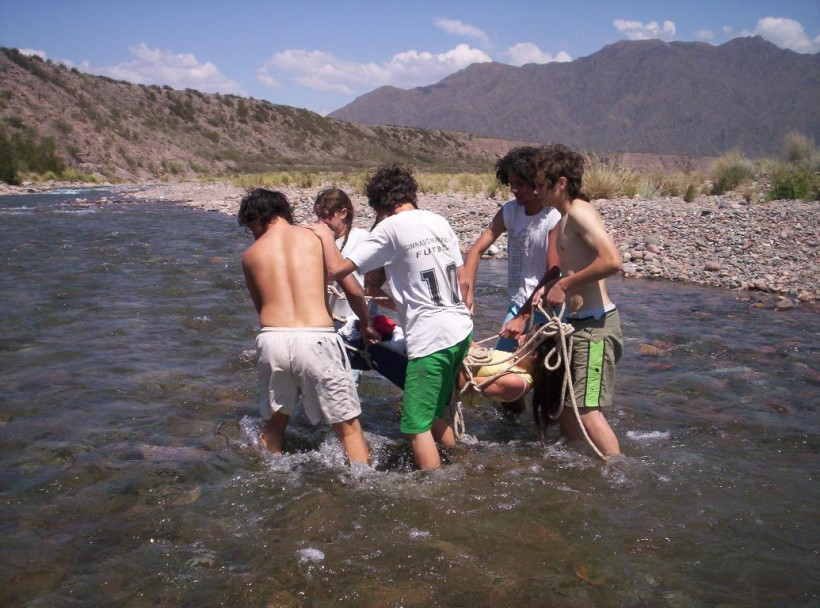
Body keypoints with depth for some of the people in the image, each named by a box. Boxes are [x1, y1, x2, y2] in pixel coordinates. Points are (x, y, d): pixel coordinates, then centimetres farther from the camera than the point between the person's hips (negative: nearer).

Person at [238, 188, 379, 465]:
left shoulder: (250, 254, 13)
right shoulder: (316, 236, 8)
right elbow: (353, 290, 8)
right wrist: (366, 325, 24)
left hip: (271, 338, 3)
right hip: (315, 339, -3)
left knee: (274, 422, 24)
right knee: (349, 427, 6)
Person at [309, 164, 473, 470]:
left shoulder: (390, 228, -8)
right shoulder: (439, 221, 11)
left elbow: (337, 268, -9)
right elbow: (463, 281, 14)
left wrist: (325, 235, 9)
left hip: (430, 337, -8)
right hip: (462, 329, 8)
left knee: (417, 425, 2)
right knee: (435, 413, 23)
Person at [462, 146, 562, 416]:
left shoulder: (556, 218, -18)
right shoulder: (510, 211, 0)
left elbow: (553, 275, -21)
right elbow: (476, 250, -4)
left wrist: (524, 316, -23)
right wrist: (467, 293, -17)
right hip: (518, 301, 6)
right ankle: (513, 415, 33)